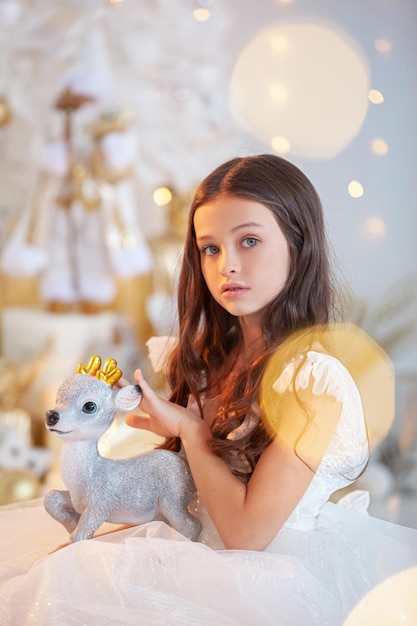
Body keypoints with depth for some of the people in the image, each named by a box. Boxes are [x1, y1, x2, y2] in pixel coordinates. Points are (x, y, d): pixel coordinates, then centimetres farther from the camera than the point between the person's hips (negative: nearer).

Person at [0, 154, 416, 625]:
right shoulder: (215, 355, 5)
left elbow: (246, 532, -19)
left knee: (67, 586, -21)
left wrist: (188, 427, -12)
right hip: (202, 545, 7)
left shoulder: (314, 374, -19)